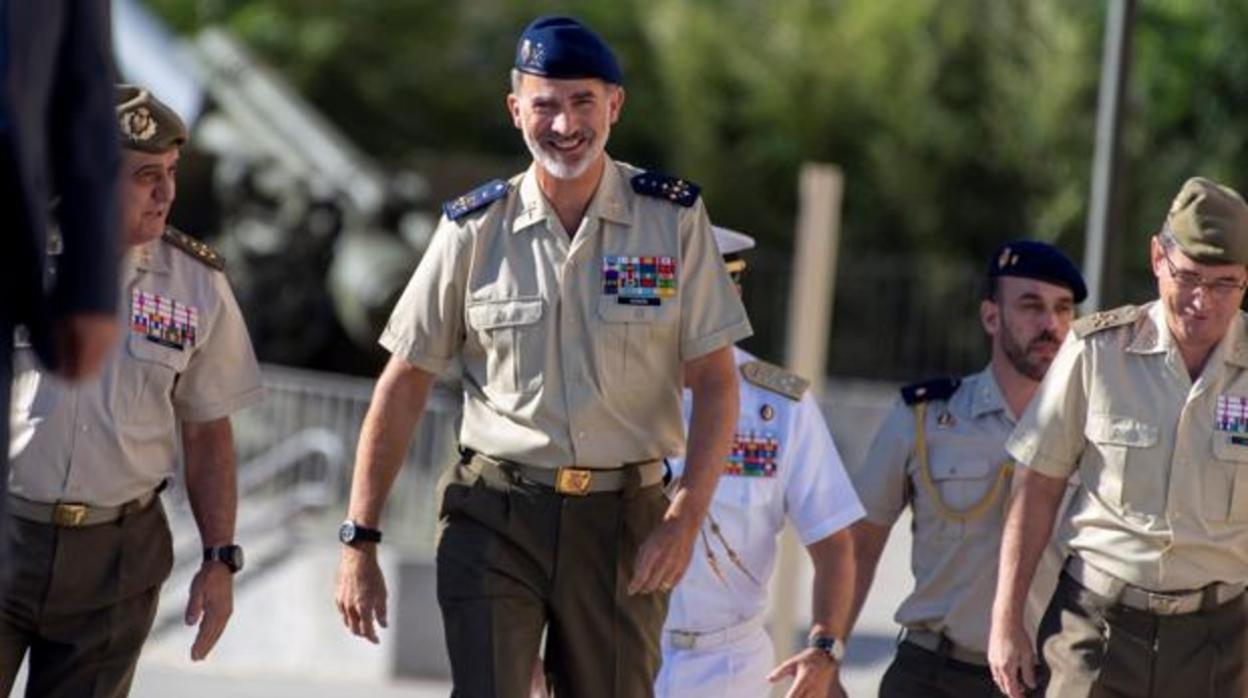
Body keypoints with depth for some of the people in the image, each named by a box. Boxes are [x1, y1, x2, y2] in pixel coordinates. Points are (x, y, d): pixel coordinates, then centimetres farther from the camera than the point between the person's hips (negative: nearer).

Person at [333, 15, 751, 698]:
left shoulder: (674, 218, 0)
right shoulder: (474, 228, 1)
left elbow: (713, 381, 0)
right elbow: (403, 385, 5)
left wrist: (686, 518, -13)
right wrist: (359, 539, 1)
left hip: (623, 519, 1)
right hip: (494, 515, -1)